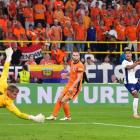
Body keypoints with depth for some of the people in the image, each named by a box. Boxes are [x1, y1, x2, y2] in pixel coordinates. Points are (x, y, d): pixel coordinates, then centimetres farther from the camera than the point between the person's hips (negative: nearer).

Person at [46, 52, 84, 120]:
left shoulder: (80, 65, -20)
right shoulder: (72, 63, 7)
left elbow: (79, 78, -26)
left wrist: (72, 87, -33)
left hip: (75, 87, -9)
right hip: (69, 84, 9)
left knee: (63, 101, -12)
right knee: (59, 99, 10)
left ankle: (68, 117, 7)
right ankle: (54, 115, 19)